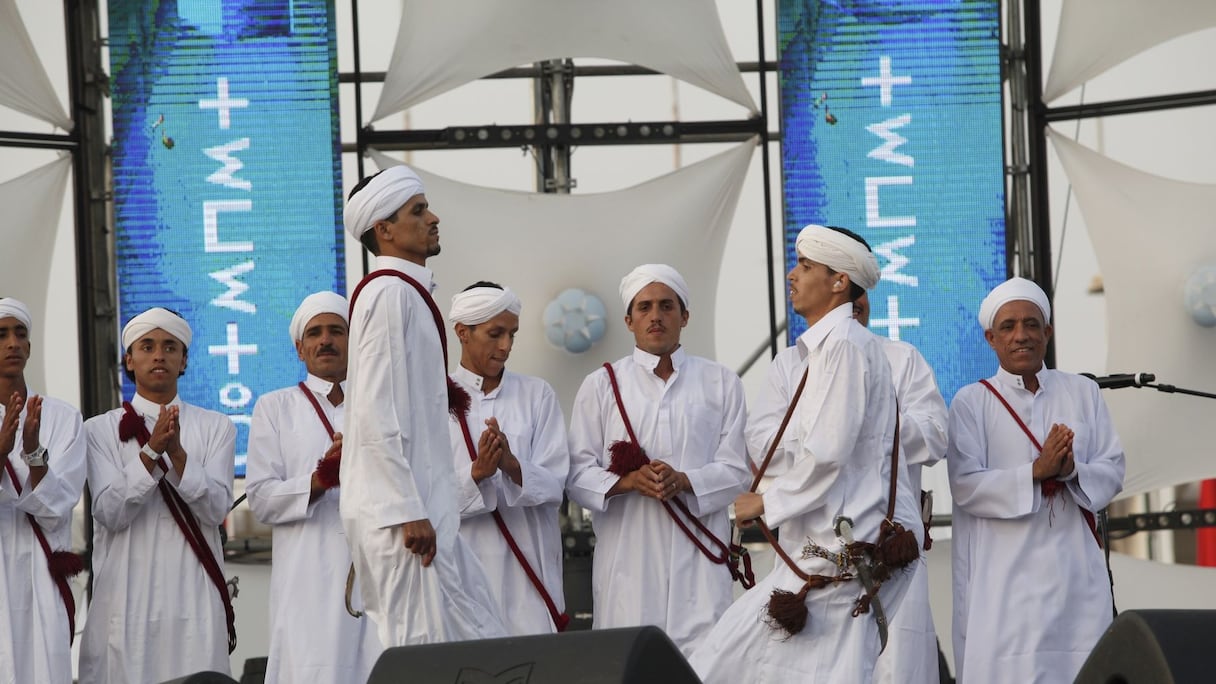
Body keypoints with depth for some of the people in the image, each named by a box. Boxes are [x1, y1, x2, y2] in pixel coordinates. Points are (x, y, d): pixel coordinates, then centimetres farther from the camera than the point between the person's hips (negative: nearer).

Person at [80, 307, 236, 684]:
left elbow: (216, 509, -3)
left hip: (194, 594, 1)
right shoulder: (100, 430, 6)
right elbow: (110, 513, -6)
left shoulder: (215, 427, 9)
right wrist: (151, 452, -18)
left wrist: (177, 454, -17)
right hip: (127, 593, -1)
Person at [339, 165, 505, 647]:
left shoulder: (406, 292, 18)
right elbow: (376, 415, -19)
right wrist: (408, 512, -20)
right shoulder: (389, 292, -12)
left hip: (423, 508, 10)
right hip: (402, 512, -10)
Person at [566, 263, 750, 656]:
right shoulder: (601, 385, 10)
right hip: (628, 559, 0)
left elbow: (735, 469, 6)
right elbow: (577, 473, 5)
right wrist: (627, 482, -14)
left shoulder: (720, 383, 12)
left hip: (698, 555, 0)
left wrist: (684, 481, -13)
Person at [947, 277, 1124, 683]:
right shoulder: (971, 403, 2)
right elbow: (965, 485, -8)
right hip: (1004, 575, -3)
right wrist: (1036, 471, -19)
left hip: (1074, 571, 3)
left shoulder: (1083, 393, 11)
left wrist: (1072, 471, -15)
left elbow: (1113, 470, 6)